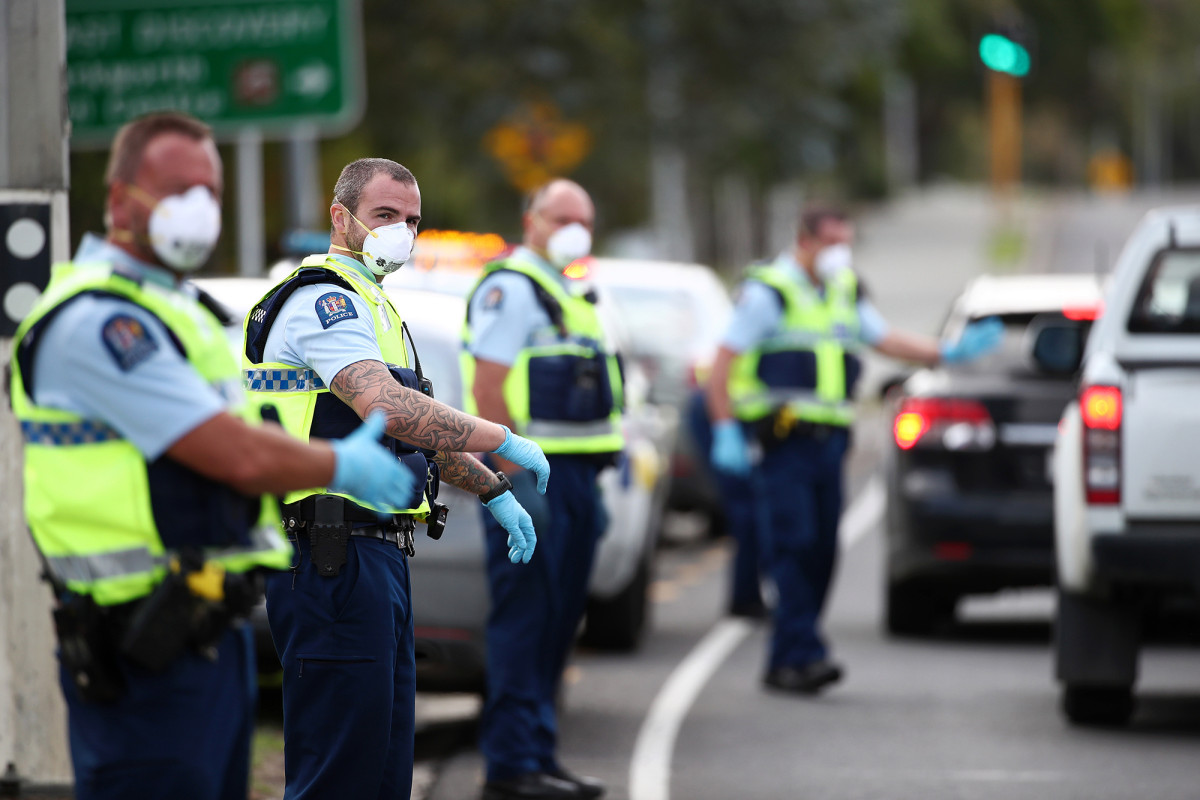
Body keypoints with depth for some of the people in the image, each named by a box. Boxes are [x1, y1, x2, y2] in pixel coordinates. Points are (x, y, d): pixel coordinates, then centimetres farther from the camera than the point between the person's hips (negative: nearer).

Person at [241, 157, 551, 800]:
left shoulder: (371, 307, 24)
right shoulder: (323, 299, -11)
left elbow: (416, 428, 33)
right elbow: (388, 408, -26)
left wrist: (494, 493, 26)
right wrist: (505, 441, -20)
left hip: (378, 555, 11)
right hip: (335, 559, -11)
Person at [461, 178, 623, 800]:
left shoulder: (566, 295, 22)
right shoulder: (511, 288, -9)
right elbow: (488, 387, -18)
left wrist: (591, 488, 21)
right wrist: (514, 477, -24)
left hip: (573, 474, 10)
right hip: (532, 473, -10)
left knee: (558, 622, 11)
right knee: (525, 619, -10)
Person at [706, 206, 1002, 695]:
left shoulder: (846, 292, 18)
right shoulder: (768, 292, -5)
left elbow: (884, 340, 25)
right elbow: (723, 363, -8)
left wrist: (949, 353, 14)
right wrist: (725, 431, -17)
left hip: (828, 440, 7)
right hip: (781, 442, -7)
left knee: (820, 552, 4)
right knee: (792, 547, -14)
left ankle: (784, 664, 10)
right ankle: (803, 654, -19)